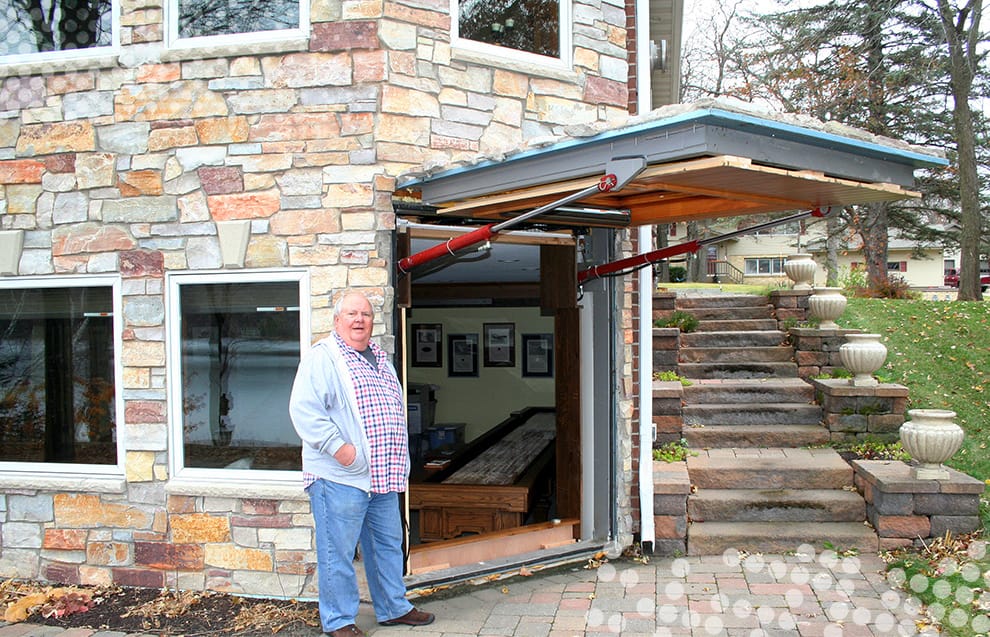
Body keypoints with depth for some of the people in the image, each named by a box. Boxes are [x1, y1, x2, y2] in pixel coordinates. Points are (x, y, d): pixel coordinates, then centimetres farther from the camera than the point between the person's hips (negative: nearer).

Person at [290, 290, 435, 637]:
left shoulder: (380, 358, 17)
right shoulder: (322, 358, -8)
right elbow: (304, 409, -18)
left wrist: (398, 463, 19)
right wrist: (337, 446, -23)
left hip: (383, 476, 8)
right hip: (340, 478, -8)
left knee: (388, 545, 18)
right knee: (338, 552, 0)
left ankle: (393, 608, 32)